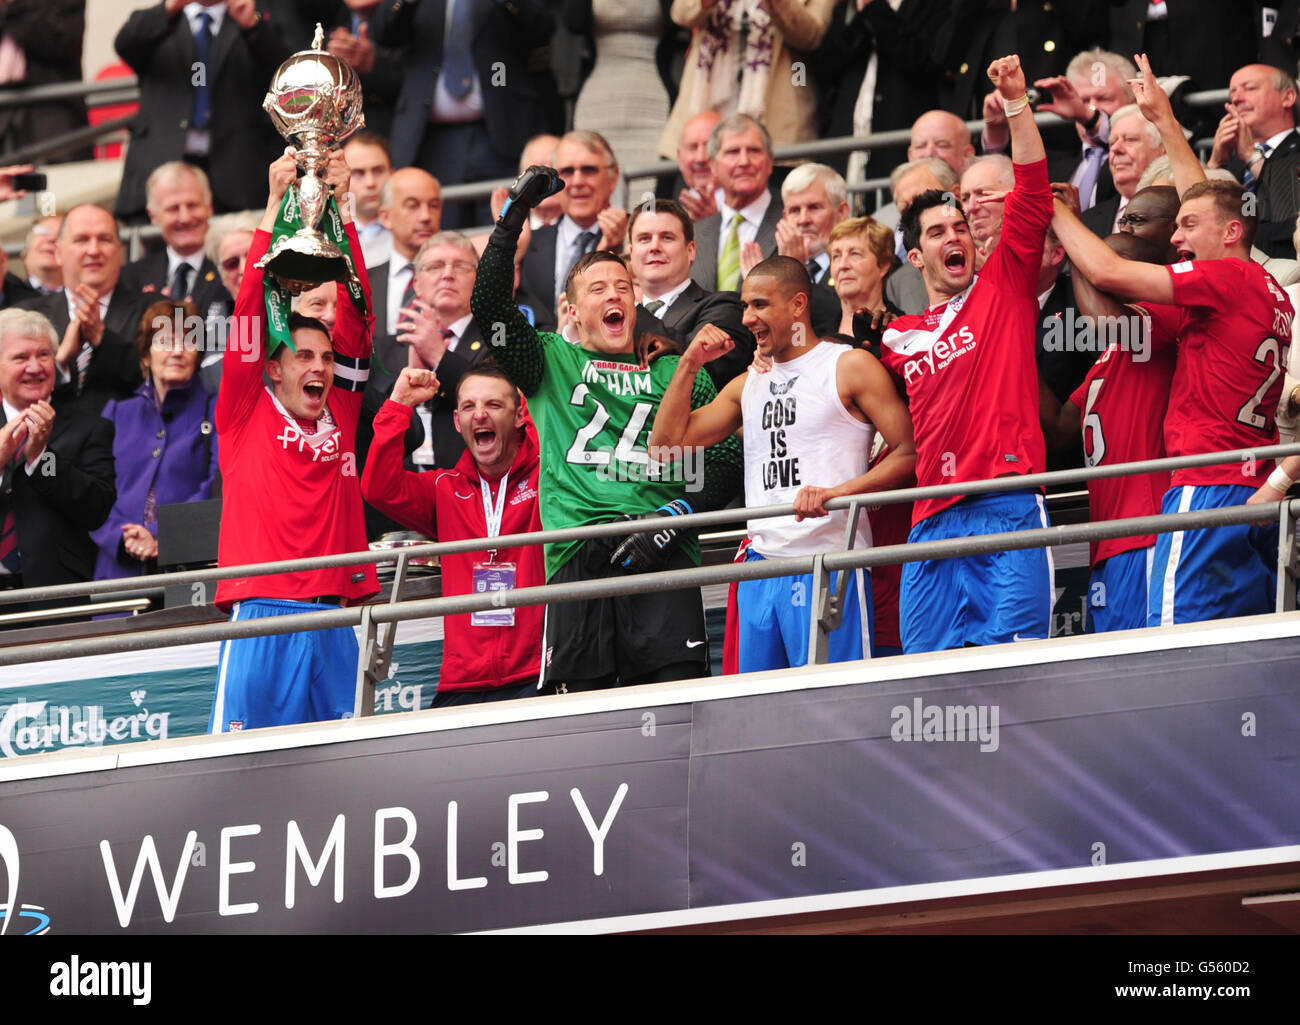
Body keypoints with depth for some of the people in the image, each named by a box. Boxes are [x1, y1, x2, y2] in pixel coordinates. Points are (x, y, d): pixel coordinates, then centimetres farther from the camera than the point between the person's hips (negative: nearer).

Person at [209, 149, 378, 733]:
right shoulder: (246, 413, 6)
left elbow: (355, 315, 11)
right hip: (261, 616, -4)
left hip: (333, 622, 4)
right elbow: (249, 311, 0)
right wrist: (276, 206, -2)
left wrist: (340, 208, 7)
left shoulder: (339, 414, 14)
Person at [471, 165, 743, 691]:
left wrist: (674, 518, -4)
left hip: (663, 558, 0)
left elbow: (726, 462, 13)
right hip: (578, 558, 0)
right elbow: (488, 302, 6)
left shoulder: (677, 373, 20)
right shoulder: (552, 364, 20)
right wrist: (516, 213, 4)